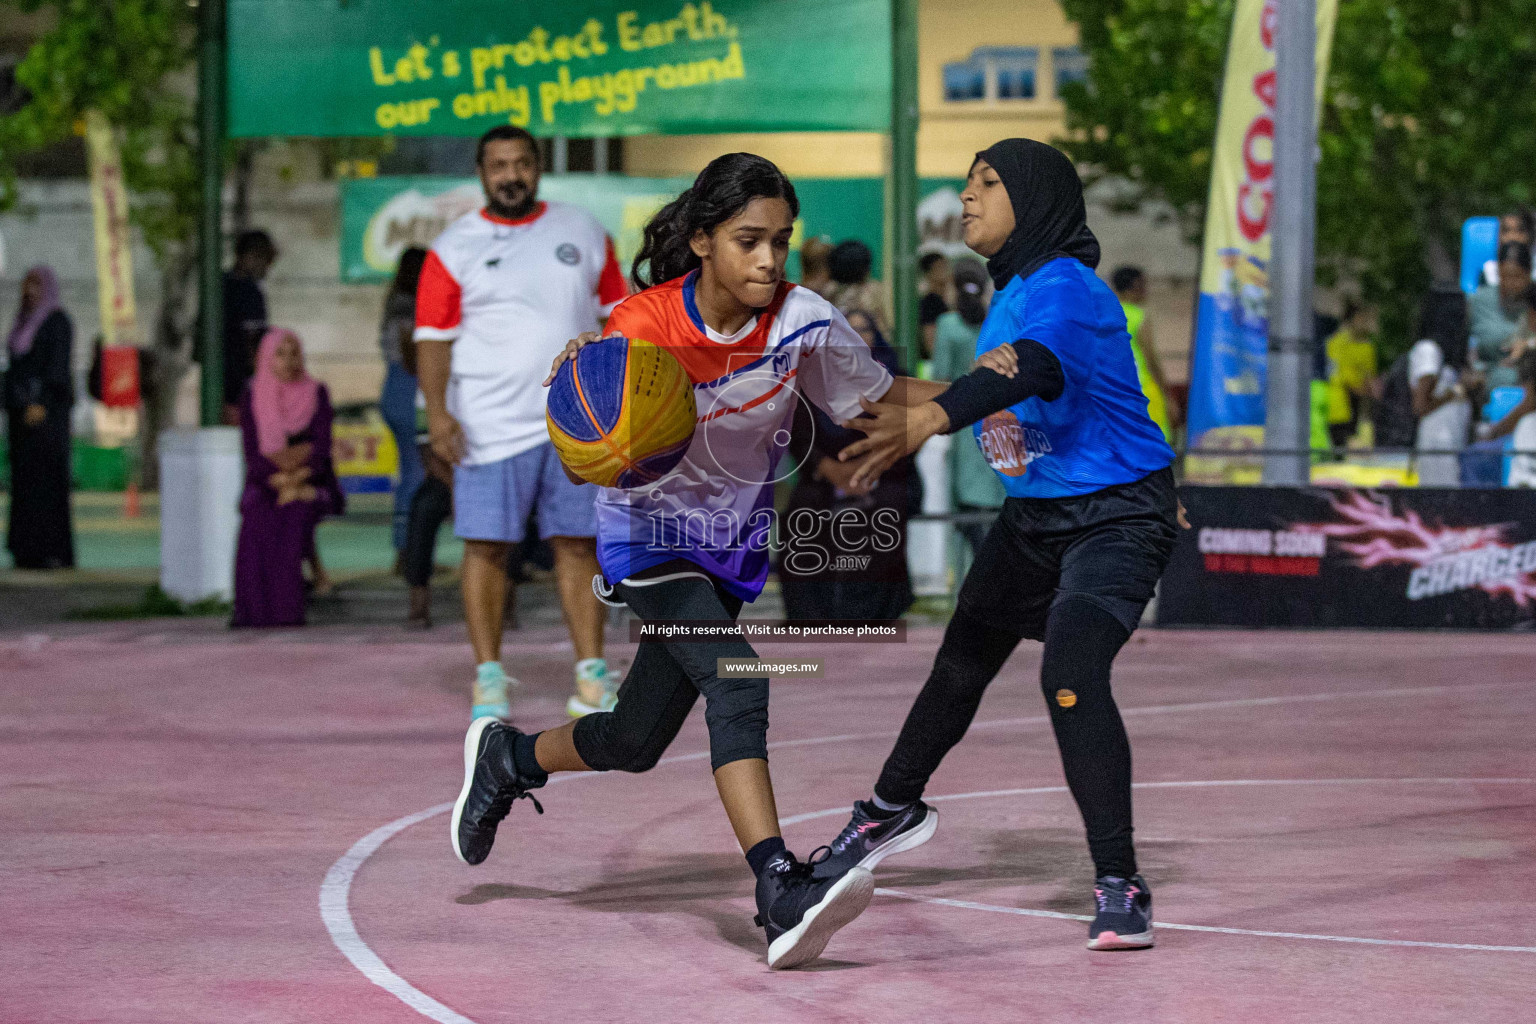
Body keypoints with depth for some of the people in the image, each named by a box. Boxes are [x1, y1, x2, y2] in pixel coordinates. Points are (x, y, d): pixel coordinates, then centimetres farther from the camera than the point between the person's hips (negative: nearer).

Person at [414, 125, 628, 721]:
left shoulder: (584, 233, 10)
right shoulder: (453, 248, 2)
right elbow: (434, 335, -1)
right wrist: (436, 411, -13)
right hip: (490, 424, -2)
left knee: (577, 543, 1)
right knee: (487, 547, -3)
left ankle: (591, 675, 5)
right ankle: (489, 678, 4)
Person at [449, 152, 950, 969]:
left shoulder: (802, 322, -15)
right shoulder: (641, 327, -22)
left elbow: (886, 396, -3)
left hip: (733, 546, 5)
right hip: (651, 534, -4)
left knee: (635, 743, 12)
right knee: (737, 685, -29)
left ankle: (507, 757, 43)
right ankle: (781, 895, -37)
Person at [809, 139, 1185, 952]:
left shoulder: (1064, 290, -25)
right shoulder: (1009, 294, 4)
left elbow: (1031, 372, -44)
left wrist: (926, 421, -58)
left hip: (1115, 518, -10)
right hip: (1033, 514, 10)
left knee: (1071, 673, -27)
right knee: (962, 661, 23)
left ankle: (1119, 887, -20)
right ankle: (892, 812, 46)